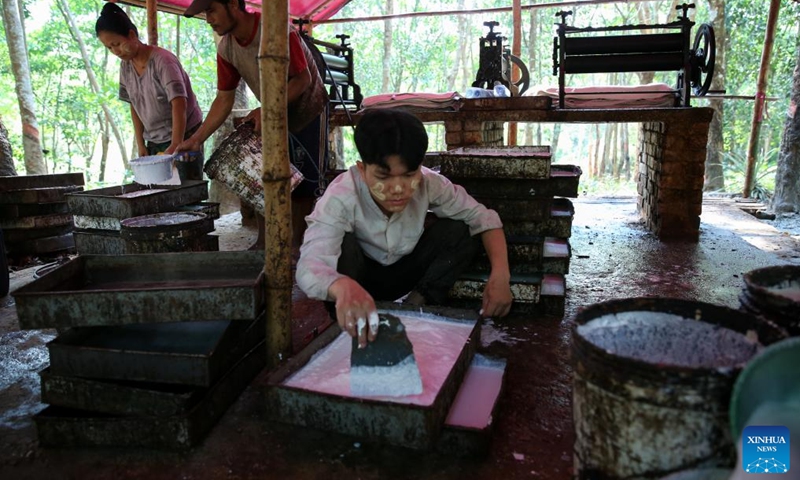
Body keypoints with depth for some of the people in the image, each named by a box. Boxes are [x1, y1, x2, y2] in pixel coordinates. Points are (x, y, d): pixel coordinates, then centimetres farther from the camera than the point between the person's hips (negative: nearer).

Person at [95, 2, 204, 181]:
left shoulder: (162, 60, -17)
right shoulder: (125, 67, 4)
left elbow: (179, 104, -26)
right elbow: (134, 106, 12)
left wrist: (175, 145, -35)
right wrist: (140, 144, 6)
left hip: (184, 136, -6)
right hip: (154, 141, 6)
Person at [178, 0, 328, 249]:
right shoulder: (226, 48, -7)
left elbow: (303, 79, -24)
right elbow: (224, 100, -4)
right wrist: (196, 139, -10)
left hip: (308, 111, -6)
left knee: (303, 185, -5)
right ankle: (263, 243, 15)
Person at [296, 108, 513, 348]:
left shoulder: (429, 184, -25)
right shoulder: (341, 197, -35)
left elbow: (483, 218, -16)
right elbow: (308, 266, -47)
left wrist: (500, 275, -34)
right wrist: (343, 287, -72)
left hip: (403, 272, 3)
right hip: (359, 275, -2)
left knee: (460, 230, -19)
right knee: (341, 243, -35)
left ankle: (417, 304, -10)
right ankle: (347, 320, -14)